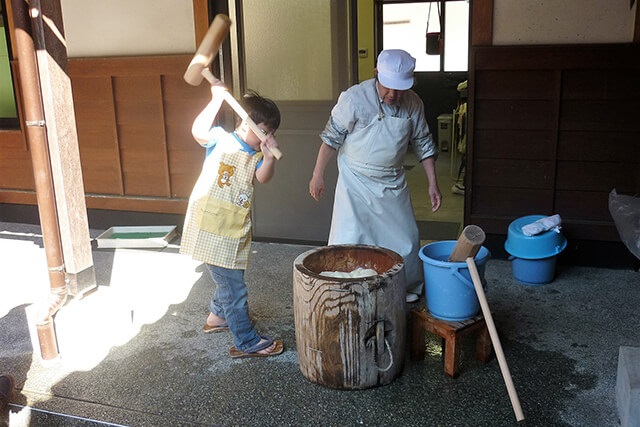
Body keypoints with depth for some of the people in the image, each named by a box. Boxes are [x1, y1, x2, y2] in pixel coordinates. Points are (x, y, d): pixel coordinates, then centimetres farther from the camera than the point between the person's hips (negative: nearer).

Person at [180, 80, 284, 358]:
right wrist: (216, 100, -28)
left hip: (235, 231, 7)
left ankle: (218, 316, 49)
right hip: (210, 228, -7)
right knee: (233, 286, -3)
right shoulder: (221, 140, -6)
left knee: (230, 278, 24)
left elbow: (263, 177, -14)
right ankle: (247, 343, 5)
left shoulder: (256, 157, 9)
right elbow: (199, 131, -28)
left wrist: (269, 157, -32)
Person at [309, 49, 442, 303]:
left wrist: (433, 184, 2)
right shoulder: (354, 98, -18)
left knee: (405, 239, 13)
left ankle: (409, 288, 35)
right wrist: (318, 175, -8)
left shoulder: (413, 104, -5)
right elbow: (331, 137, -10)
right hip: (356, 181, -4)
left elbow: (423, 144, 4)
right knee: (348, 239, -5)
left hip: (393, 183, 4)